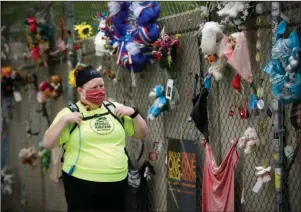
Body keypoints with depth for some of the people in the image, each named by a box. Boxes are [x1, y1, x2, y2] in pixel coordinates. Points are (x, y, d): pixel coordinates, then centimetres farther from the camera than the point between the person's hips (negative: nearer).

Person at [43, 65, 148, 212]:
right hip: (81, 184, -3)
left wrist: (133, 113, -1)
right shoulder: (69, 113, 0)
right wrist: (64, 120, -16)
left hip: (117, 183, 4)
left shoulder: (115, 108, 10)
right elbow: (47, 144, -5)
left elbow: (141, 134, 15)